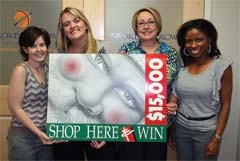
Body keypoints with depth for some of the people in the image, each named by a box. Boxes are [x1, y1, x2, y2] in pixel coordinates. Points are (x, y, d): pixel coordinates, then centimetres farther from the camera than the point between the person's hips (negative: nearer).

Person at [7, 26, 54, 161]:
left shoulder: (47, 68, 4)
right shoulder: (21, 70, -13)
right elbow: (15, 108, -14)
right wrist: (38, 132, -16)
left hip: (46, 135, 6)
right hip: (24, 137, -5)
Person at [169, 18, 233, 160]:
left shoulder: (221, 66, -11)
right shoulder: (181, 65, -1)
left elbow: (225, 105, -9)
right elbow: (174, 97, 6)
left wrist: (217, 138, -11)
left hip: (206, 130, -3)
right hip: (181, 127, 4)